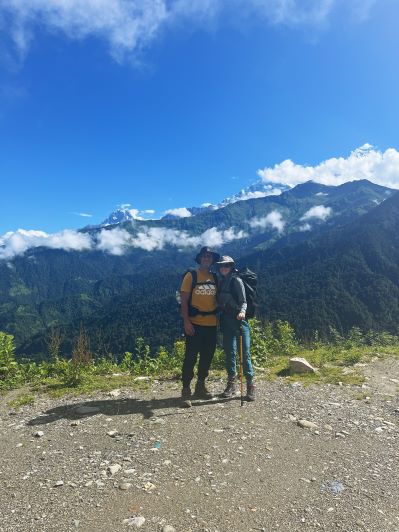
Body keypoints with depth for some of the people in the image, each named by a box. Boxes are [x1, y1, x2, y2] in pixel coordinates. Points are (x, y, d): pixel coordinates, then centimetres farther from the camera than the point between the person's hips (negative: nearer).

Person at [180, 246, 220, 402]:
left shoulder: (214, 278, 11)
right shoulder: (191, 275, -4)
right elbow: (184, 300, -8)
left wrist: (218, 319, 9)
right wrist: (186, 321, -16)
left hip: (211, 324, 6)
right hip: (194, 324, -5)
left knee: (207, 357, 12)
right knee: (191, 357, -2)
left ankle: (200, 387, 27)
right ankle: (186, 389, 9)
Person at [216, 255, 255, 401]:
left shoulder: (236, 281, -4)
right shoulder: (221, 282, 13)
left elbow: (243, 301, -9)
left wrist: (242, 311, -27)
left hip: (239, 319, -5)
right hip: (227, 321, 5)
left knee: (245, 353, -5)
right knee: (230, 352, 8)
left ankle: (250, 385, 4)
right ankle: (231, 384, 18)